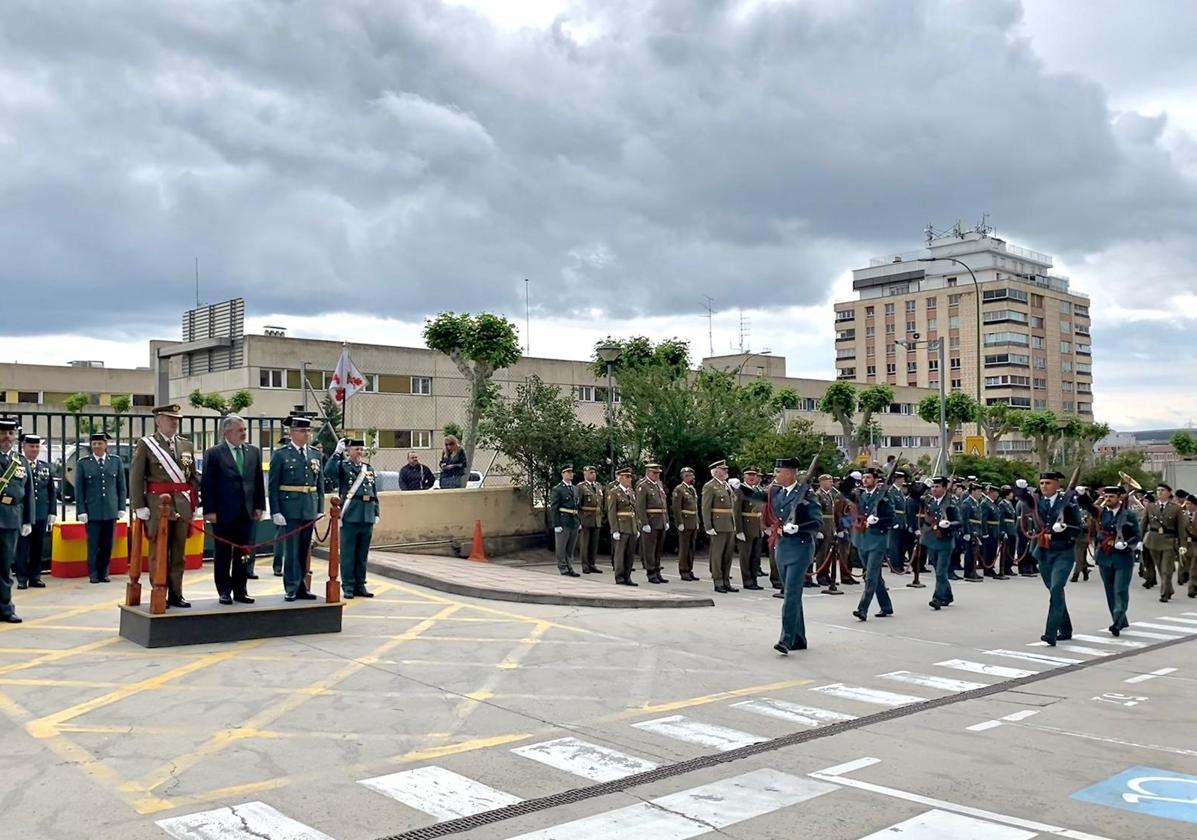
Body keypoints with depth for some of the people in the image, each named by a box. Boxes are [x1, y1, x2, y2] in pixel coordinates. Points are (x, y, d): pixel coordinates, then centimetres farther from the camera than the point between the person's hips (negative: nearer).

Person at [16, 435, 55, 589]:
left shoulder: (46, 467, 11)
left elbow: (52, 492, 13)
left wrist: (52, 513, 8)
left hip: (41, 515, 4)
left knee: (38, 548, 9)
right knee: (22, 547, 2)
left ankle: (35, 577, 17)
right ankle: (22, 579, 9)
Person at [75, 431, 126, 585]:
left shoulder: (116, 461, 6)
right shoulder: (83, 463, 2)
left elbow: (121, 487, 8)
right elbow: (79, 489, 2)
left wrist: (121, 508, 4)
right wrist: (81, 511, -4)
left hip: (111, 510, 2)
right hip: (92, 512, -2)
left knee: (108, 544, 5)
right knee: (93, 544, 1)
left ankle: (104, 573, 16)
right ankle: (93, 574, 11)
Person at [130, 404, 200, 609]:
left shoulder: (186, 445, 13)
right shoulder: (145, 444, -1)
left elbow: (193, 476, 16)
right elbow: (135, 477, -4)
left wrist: (194, 502, 10)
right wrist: (139, 506, -10)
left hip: (183, 506, 4)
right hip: (158, 505, -4)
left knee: (179, 552, 8)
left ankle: (176, 594, 16)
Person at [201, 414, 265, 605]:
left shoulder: (254, 452, 9)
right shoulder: (214, 453, -4)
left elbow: (259, 481, 12)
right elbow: (207, 484, -6)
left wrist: (259, 506, 6)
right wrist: (209, 510, -11)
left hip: (247, 512, 4)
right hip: (223, 513, -4)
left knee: (243, 554, 8)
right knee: (222, 554, 5)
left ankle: (240, 590, 16)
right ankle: (224, 591, 14)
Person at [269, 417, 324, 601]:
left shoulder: (315, 455, 11)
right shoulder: (280, 454, -2)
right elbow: (273, 486, -4)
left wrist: (320, 509, 7)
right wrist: (275, 512, -10)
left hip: (310, 509, 4)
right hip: (290, 508, -4)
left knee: (304, 550, 9)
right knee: (291, 549, -3)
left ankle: (301, 587, 17)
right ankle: (291, 589, 5)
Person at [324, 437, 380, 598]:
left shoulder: (369, 468, 15)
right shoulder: (343, 466, 0)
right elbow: (328, 472, -22)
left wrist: (376, 513, 11)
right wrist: (337, 452, -21)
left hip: (367, 516, 5)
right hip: (350, 516, -5)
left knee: (363, 554, 10)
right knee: (348, 553, 1)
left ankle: (360, 585, 18)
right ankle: (348, 587, 8)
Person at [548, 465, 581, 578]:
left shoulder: (575, 489, 15)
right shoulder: (557, 489, -6)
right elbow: (553, 508, -10)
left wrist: (579, 521, 13)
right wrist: (556, 525, -15)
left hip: (574, 522, 7)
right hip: (563, 522, -7)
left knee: (571, 548, 11)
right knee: (561, 548, 1)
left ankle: (569, 568, 19)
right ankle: (563, 569, 8)